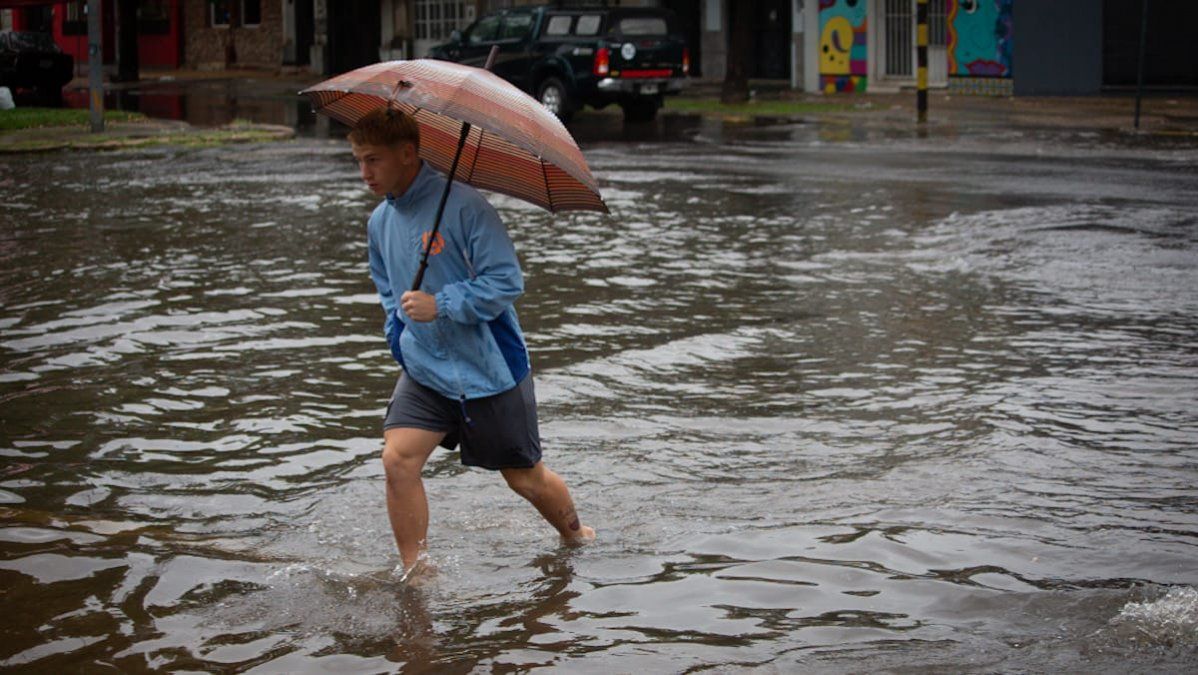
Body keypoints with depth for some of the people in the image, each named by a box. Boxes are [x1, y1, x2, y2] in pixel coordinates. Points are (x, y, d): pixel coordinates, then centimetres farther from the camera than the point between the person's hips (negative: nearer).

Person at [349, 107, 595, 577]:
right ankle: (416, 574, -8)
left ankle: (575, 537, 39)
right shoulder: (380, 222, 4)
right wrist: (399, 337, 8)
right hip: (425, 370, 5)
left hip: (489, 369, -5)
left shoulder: (462, 206, -18)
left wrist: (441, 305, -27)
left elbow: (507, 281, -21)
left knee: (526, 478, 10)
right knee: (398, 458, -17)